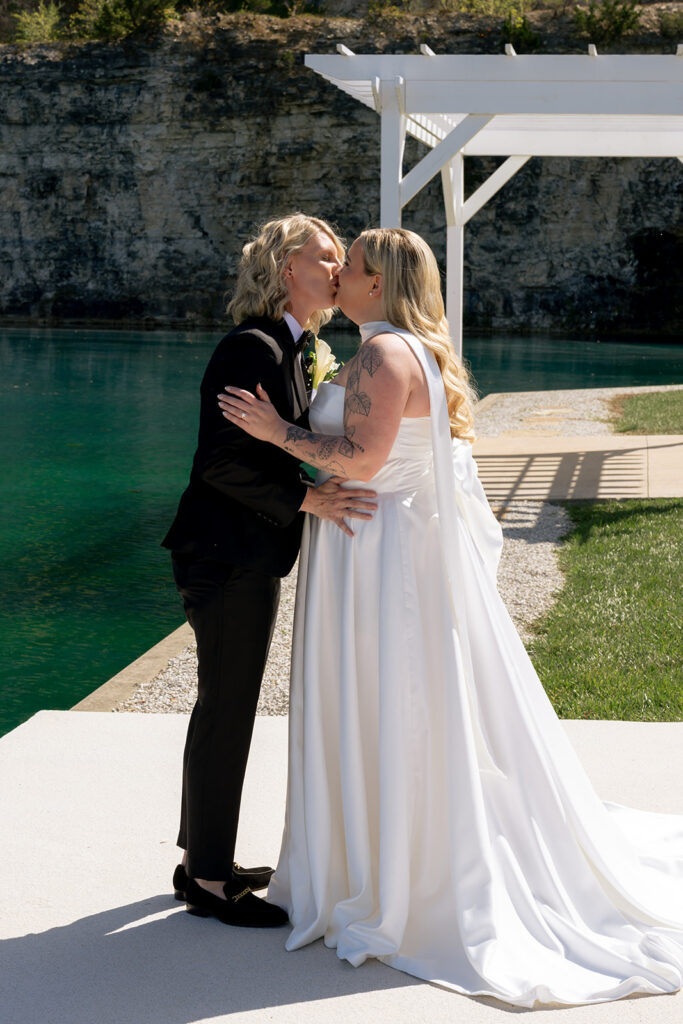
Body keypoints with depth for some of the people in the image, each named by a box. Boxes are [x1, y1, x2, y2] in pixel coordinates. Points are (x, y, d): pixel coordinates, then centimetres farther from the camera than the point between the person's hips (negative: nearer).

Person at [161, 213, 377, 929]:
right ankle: (207, 880, 11)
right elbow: (222, 461, -25)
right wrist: (307, 500, -24)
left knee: (225, 708, 18)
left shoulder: (284, 348, 13)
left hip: (249, 556, 10)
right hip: (230, 556, -10)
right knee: (226, 712, -1)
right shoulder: (252, 349, -18)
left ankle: (203, 856, 31)